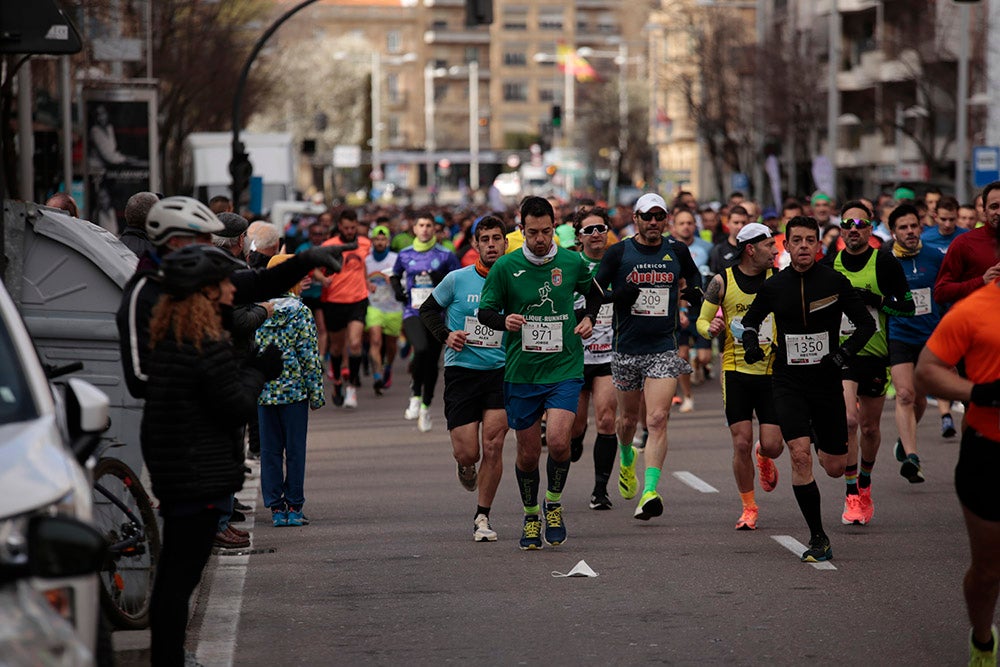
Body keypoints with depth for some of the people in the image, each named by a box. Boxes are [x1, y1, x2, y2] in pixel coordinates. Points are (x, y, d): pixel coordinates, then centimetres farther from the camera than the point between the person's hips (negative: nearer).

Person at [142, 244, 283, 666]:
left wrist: (254, 369, 10)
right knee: (180, 578, -5)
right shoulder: (208, 342, -18)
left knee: (172, 575, 17)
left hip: (171, 473, 9)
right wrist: (259, 372, -1)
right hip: (201, 476, -9)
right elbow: (236, 408, -15)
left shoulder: (165, 335, 9)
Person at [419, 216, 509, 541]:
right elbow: (428, 309, 11)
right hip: (461, 371, -1)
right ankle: (465, 466, 35)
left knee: (493, 447, -8)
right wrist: (445, 335, -6)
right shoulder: (457, 279, -3)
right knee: (467, 453, -4)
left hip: (500, 372, 1)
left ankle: (482, 517, 6)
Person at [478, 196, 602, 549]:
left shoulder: (573, 263, 0)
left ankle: (554, 503, 8)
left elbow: (594, 294, 20)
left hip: (565, 369, -1)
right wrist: (504, 321, -20)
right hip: (521, 372, 1)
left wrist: (589, 318, 1)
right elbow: (485, 310, 1)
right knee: (528, 452, 6)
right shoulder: (505, 267, -4)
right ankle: (531, 516, 30)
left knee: (558, 441, -19)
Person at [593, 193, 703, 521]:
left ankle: (650, 491, -21)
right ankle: (626, 459, 49)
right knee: (628, 418, 16)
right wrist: (617, 297, -18)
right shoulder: (618, 253, -2)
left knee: (657, 419, -15)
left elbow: (693, 275, 24)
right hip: (627, 349, 1)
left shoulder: (677, 250, 4)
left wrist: (696, 294, 3)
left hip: (664, 349, -1)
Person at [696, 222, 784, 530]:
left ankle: (763, 456, 34)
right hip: (736, 370, -1)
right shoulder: (722, 282, -2)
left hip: (771, 371, 1)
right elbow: (702, 321, 6)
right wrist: (710, 328, -17)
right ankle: (749, 507, 13)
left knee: (772, 445, -5)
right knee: (741, 443, -5)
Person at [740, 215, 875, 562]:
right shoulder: (773, 286, 0)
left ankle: (821, 437, 44)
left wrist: (842, 355, -10)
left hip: (826, 380, 0)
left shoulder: (835, 282, -4)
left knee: (835, 467, 5)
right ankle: (818, 539, -8)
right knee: (800, 455, -18)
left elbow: (867, 324, 3)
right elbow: (751, 319, 18)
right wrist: (751, 343, -3)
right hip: (788, 381, 0)